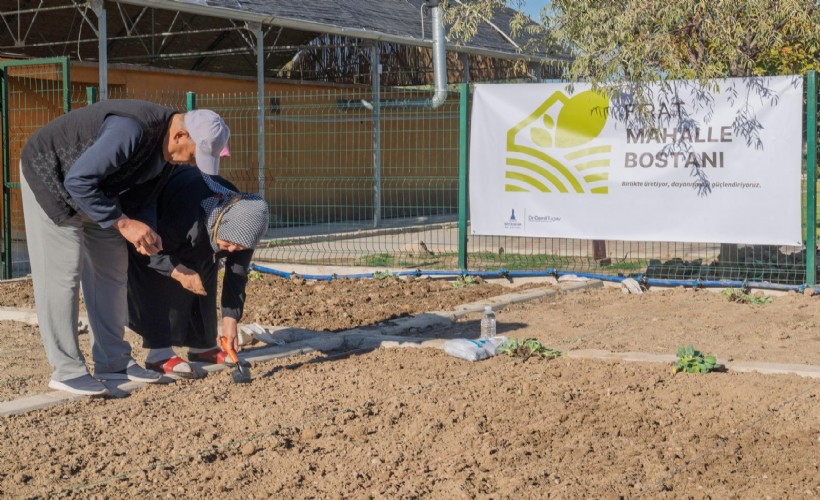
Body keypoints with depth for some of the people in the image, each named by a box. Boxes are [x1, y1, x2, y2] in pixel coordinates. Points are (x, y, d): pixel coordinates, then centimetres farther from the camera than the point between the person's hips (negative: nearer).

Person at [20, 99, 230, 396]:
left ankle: (112, 361, 15)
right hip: (51, 177, -9)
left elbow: (145, 194, 5)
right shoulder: (132, 129, -36)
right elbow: (78, 181, -35)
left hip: (94, 188, 9)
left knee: (112, 269, 8)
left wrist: (146, 230, -14)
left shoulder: (168, 147, -7)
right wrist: (123, 223, -33)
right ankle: (66, 371, -5)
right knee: (63, 272, -11)